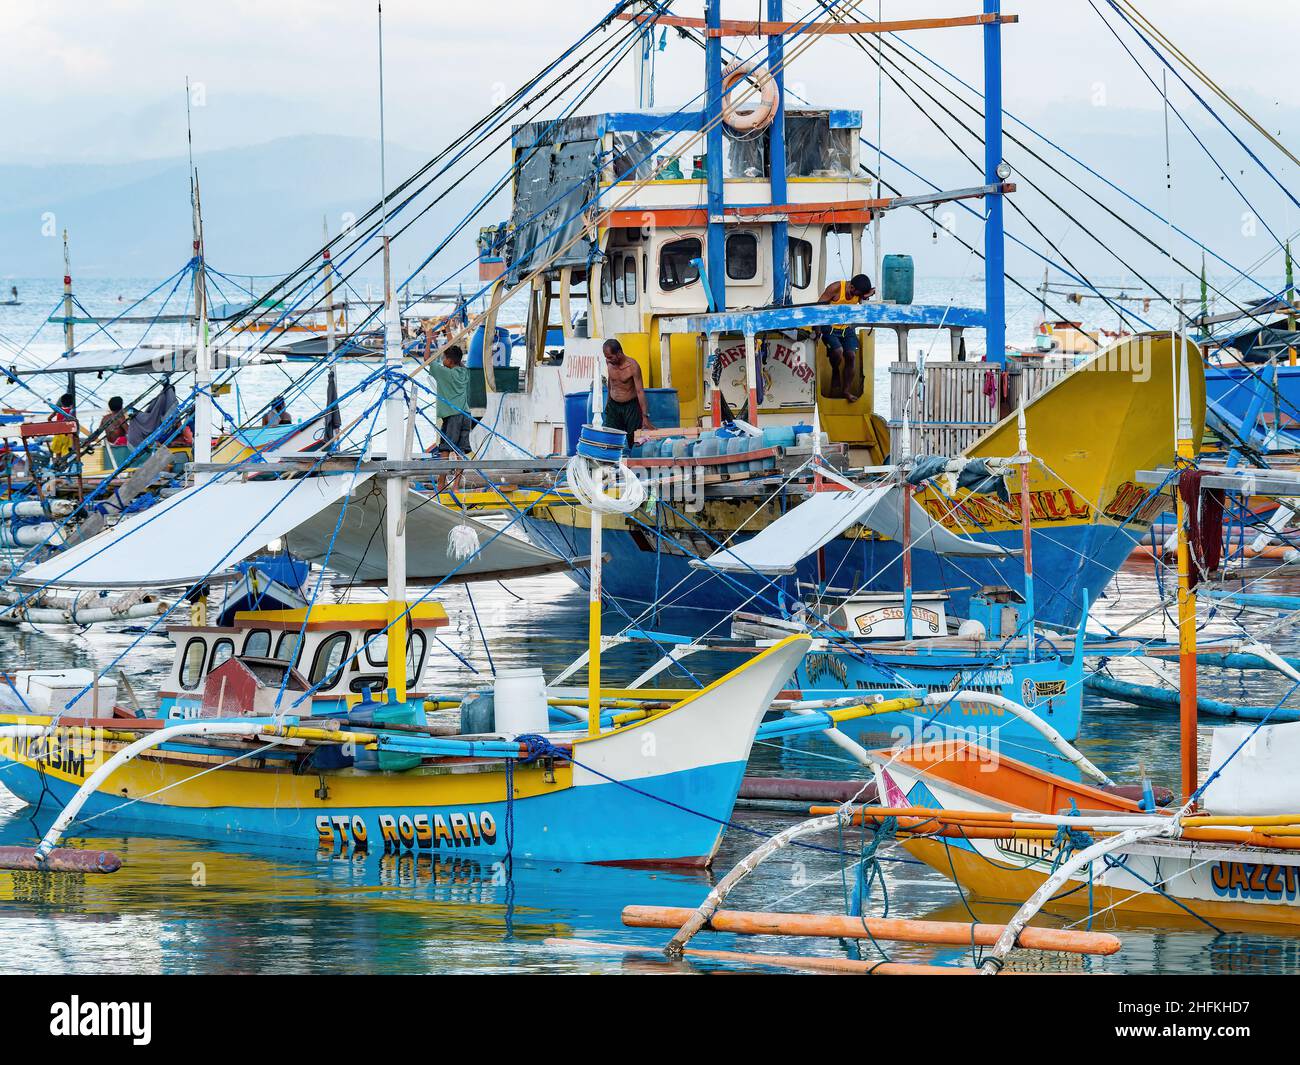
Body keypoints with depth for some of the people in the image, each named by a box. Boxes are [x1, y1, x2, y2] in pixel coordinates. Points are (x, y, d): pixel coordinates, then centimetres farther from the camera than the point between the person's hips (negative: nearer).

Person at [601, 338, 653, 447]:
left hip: (630, 406, -5)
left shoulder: (632, 366, -21)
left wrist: (645, 416, -24)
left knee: (633, 440, -3)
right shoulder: (609, 362, -5)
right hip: (613, 405, 5)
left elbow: (640, 391, -21)